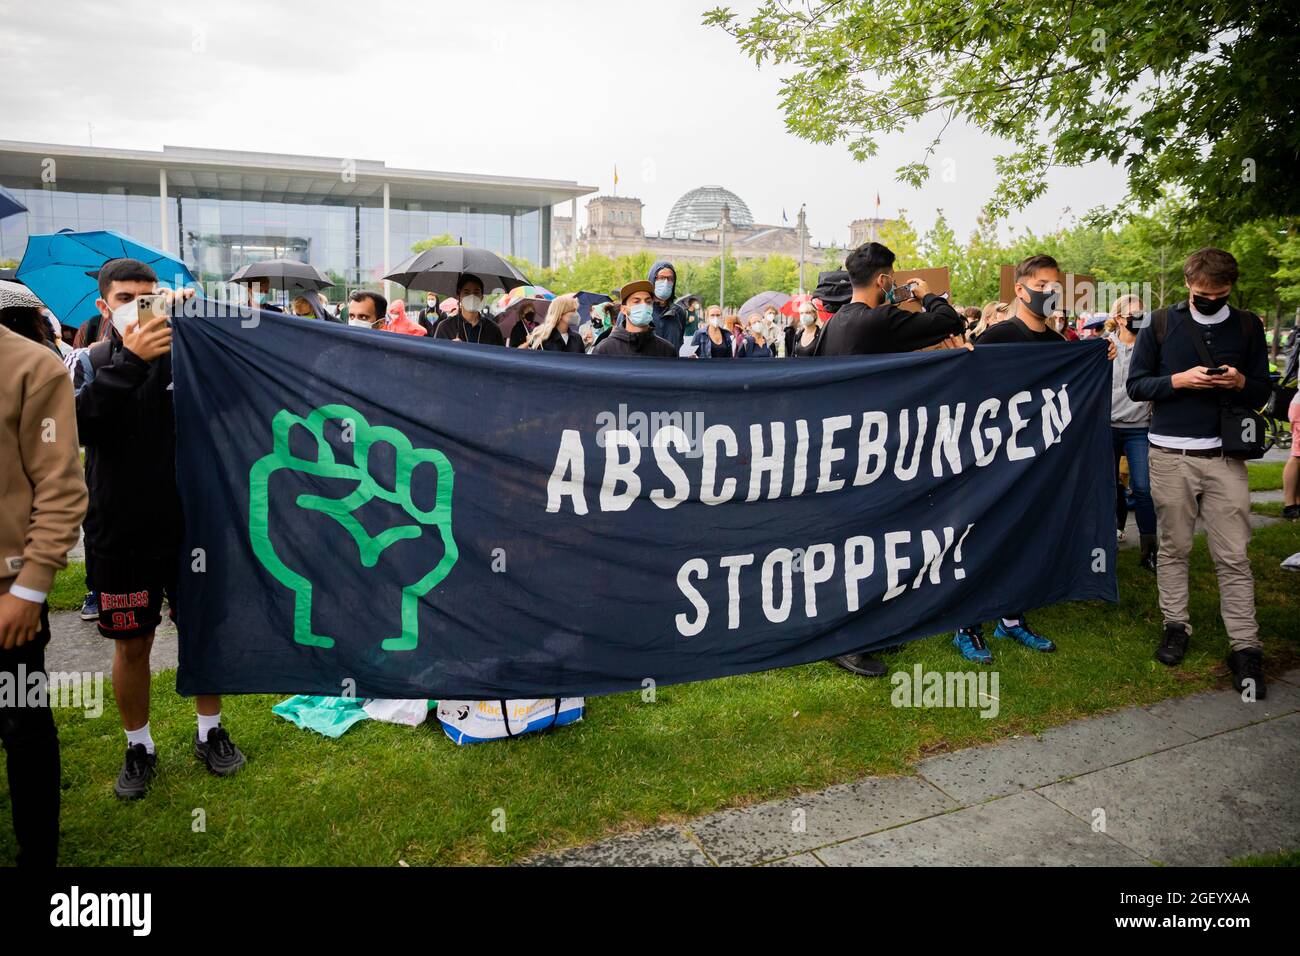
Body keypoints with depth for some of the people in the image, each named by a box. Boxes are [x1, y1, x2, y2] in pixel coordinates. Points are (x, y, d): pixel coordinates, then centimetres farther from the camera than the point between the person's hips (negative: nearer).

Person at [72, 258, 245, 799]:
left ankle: (210, 732, 32)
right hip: (120, 535, 0)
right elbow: (82, 426, -20)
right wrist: (128, 361, -33)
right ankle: (139, 747, 30)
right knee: (132, 644, 11)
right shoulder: (91, 363, -2)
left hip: (190, 525, 1)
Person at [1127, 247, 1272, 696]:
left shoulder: (1248, 326, 8)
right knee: (1173, 547, 8)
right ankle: (1175, 626, 21)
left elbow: (1263, 391, 11)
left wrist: (1240, 382, -11)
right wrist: (1179, 380, -15)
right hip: (1170, 453, -1)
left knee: (1233, 555, 0)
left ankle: (1245, 647, 4)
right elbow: (1135, 384, 2)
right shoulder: (1162, 323, 3)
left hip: (1224, 455, 1)